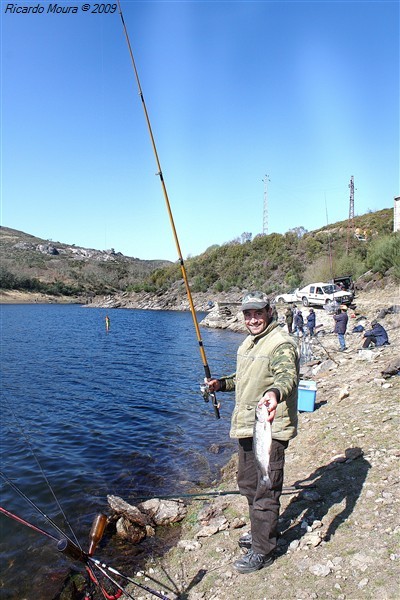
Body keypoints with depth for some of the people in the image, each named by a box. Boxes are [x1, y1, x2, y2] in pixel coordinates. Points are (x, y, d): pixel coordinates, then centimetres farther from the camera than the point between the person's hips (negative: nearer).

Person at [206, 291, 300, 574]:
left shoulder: (282, 344, -17)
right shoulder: (249, 343, 13)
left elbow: (287, 376, -35)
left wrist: (275, 392, -55)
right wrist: (221, 384, 12)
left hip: (270, 430, -9)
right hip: (246, 426, 10)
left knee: (265, 490, 3)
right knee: (247, 483, 23)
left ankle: (263, 550, 21)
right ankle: (263, 530, 45)